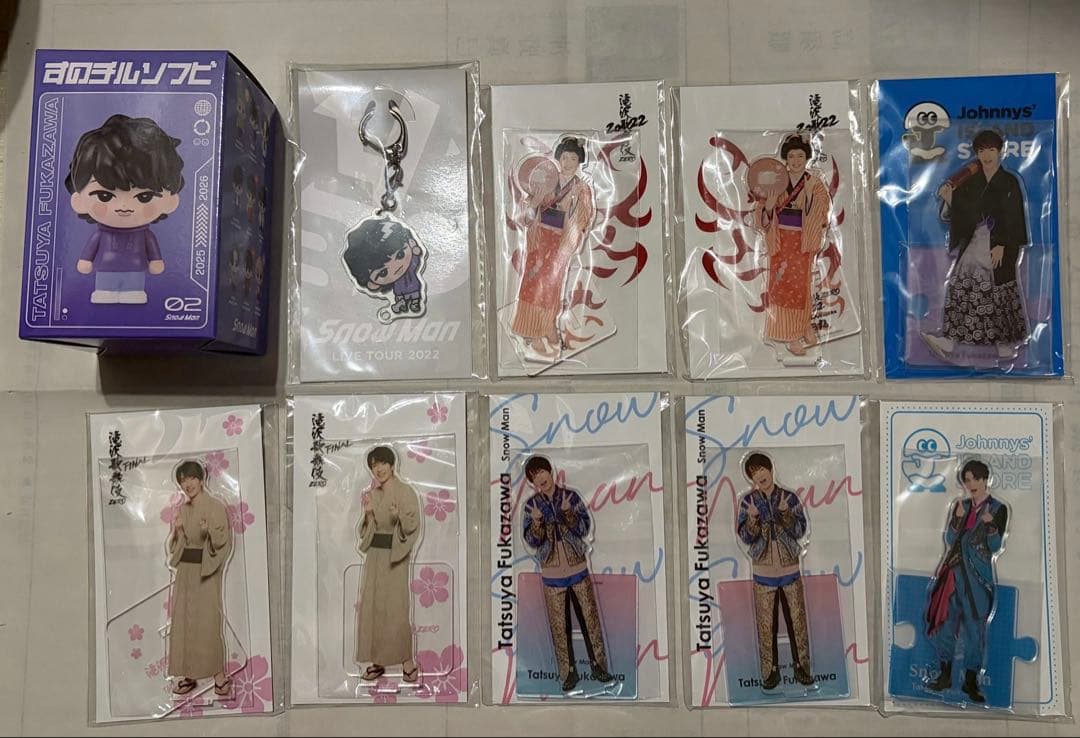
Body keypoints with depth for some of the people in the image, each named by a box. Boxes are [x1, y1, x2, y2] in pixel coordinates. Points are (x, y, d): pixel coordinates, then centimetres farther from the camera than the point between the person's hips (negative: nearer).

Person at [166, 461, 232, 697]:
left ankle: (220, 674, 3)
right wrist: (175, 531, -7)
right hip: (184, 569, 6)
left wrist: (208, 531, -30)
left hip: (207, 571, -6)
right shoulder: (181, 509, 11)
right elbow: (173, 546, 14)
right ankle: (188, 674, 14)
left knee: (209, 620, -5)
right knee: (182, 620, 5)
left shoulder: (215, 506, -7)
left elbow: (223, 541, -11)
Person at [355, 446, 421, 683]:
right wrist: (367, 514, -9)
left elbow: (413, 527, -11)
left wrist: (399, 516, -31)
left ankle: (408, 661, 5)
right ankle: (377, 660, 14)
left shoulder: (405, 492, -7)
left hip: (395, 556, -6)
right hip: (373, 554, 6)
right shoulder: (371, 494, 10)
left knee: (396, 607, -6)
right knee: (371, 606, 5)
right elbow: (365, 530, 11)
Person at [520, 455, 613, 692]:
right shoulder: (532, 505, -2)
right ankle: (569, 672, 19)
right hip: (552, 573, 0)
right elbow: (532, 541, -6)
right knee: (560, 626, 6)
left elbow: (585, 528, -9)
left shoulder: (571, 496, -3)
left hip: (578, 568, 0)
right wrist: (536, 521, -26)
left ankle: (598, 666, 22)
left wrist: (568, 512, -25)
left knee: (590, 618, 7)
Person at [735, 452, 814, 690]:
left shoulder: (789, 498, -2)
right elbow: (745, 537, -6)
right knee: (766, 623, 5)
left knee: (798, 619, 7)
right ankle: (770, 671, 17)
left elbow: (800, 531, -6)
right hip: (763, 571, 0)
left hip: (791, 569, 0)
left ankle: (802, 667, 22)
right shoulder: (748, 501, -2)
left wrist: (785, 513, -22)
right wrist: (752, 517, -24)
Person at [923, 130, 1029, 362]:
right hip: (974, 242, 3)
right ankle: (949, 342, -11)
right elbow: (954, 215, 5)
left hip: (1000, 246, -3)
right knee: (960, 286, -9)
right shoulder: (970, 182, 8)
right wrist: (949, 198, -14)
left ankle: (1007, 343, 17)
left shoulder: (1009, 182, -2)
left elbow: (1014, 218, -6)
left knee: (1001, 292, 3)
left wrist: (1002, 246, -15)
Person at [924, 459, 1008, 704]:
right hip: (952, 572, 4)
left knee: (974, 627, 0)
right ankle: (945, 676, 18)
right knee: (945, 622, 6)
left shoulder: (998, 509, -1)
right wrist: (957, 518, -11)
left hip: (977, 576, -4)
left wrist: (990, 523, -22)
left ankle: (970, 681, 11)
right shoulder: (961, 506, 10)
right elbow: (950, 541, 4)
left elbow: (996, 547, -6)